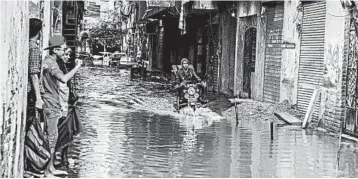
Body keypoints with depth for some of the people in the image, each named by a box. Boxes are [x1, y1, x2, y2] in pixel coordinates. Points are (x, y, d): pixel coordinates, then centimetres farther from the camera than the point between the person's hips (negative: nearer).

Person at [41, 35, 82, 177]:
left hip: (53, 105, 10)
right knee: (51, 137, -7)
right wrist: (77, 67, -24)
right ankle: (47, 172, -3)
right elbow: (64, 79, -34)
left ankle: (51, 168, 23)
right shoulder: (50, 63, -18)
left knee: (53, 137, 15)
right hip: (50, 105, -10)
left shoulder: (50, 62, 15)